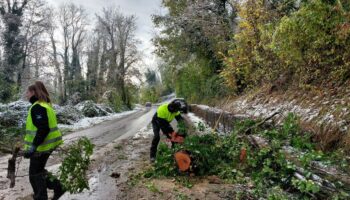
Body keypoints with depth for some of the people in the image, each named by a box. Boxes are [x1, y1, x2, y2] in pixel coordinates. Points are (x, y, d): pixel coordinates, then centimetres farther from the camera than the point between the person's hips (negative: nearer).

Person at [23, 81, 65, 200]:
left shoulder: (37, 107, -18)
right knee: (39, 170, 21)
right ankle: (57, 187, 22)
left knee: (35, 174, 5)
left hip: (41, 146, -10)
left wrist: (33, 146, -27)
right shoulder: (45, 105, 12)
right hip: (47, 144, 10)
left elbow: (43, 129, -27)